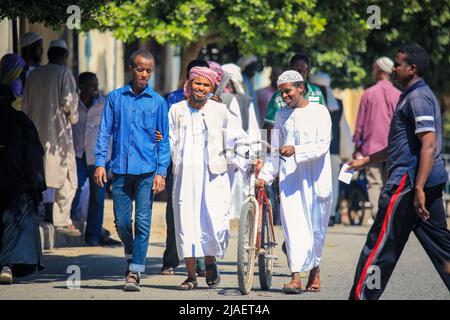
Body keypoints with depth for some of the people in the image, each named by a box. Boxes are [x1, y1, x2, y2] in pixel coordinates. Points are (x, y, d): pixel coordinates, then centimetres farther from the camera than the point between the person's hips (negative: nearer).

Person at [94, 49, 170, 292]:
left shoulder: (158, 102, 5)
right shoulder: (115, 98, 7)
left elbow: (164, 140, 6)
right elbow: (104, 132, 8)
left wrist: (161, 172, -2)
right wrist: (100, 163, -3)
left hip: (147, 171, -1)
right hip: (120, 169, 1)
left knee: (142, 222, -7)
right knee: (121, 222, 6)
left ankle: (135, 272, -4)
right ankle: (131, 255, 32)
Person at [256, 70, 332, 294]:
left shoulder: (319, 112, 1)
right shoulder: (281, 115, 15)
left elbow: (322, 146, -10)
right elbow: (275, 152, 19)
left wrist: (296, 150, -22)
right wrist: (265, 175, 8)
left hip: (315, 177, -2)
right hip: (289, 177, 3)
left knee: (316, 225, 4)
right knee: (292, 223, -10)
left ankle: (315, 269, 24)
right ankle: (296, 277, -17)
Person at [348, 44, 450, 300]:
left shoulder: (417, 98, -12)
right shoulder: (416, 96, 20)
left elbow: (429, 145, -22)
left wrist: (418, 189, -27)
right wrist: (365, 161, 32)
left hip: (408, 182, -10)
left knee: (380, 245, -3)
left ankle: (362, 295, 2)